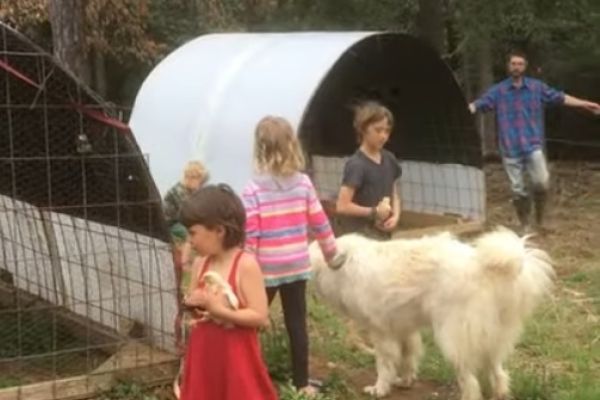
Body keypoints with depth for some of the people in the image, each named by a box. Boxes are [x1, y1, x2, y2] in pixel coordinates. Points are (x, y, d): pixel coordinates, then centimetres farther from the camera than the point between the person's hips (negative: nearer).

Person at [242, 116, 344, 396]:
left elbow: (249, 234, -15)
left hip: (266, 269, -3)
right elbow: (319, 223, 2)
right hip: (297, 266, 3)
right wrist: (332, 254, 16)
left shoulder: (254, 188, -14)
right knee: (297, 324, 10)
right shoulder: (303, 183, -3)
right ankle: (302, 383, 17)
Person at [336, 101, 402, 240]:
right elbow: (342, 206, -19)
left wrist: (395, 215, -3)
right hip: (360, 236, -8)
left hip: (383, 234, 8)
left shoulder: (389, 159, 7)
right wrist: (374, 212, -18)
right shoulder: (356, 164, -16)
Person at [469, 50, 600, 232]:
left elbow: (560, 98, 12)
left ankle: (539, 219, 8)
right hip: (511, 148, 0)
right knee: (518, 190, 3)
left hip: (533, 145, 0)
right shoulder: (498, 90, 2)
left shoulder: (537, 87, 6)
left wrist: (585, 104, 11)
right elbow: (478, 105, -5)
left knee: (542, 182, -16)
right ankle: (525, 227, 19)